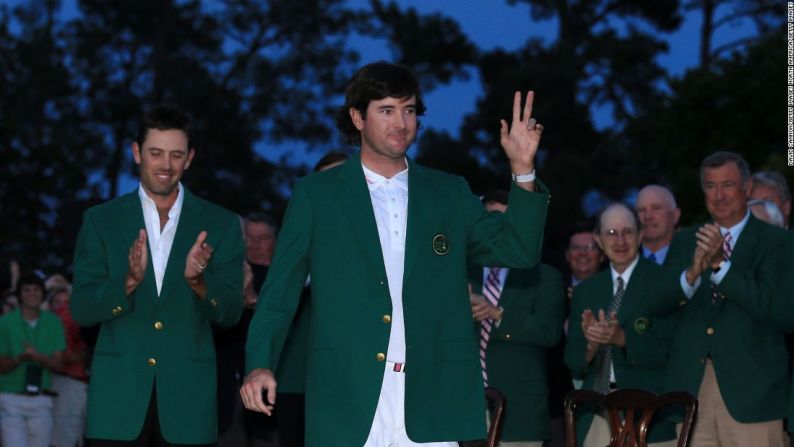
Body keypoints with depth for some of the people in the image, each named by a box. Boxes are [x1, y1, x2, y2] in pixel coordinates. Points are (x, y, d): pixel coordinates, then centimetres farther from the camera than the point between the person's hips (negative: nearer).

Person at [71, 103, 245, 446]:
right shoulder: (101, 221, 7)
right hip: (118, 397, 0)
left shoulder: (220, 225, 7)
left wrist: (197, 281, -18)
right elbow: (81, 310, 1)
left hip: (188, 396, 0)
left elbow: (230, 313, 2)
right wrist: (129, 281, -18)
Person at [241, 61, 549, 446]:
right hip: (346, 404, -1)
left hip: (432, 403, 2)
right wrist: (260, 364, -7)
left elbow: (518, 252, 8)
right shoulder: (315, 194, 9)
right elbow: (280, 289, 6)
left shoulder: (450, 193, 15)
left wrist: (523, 169, -3)